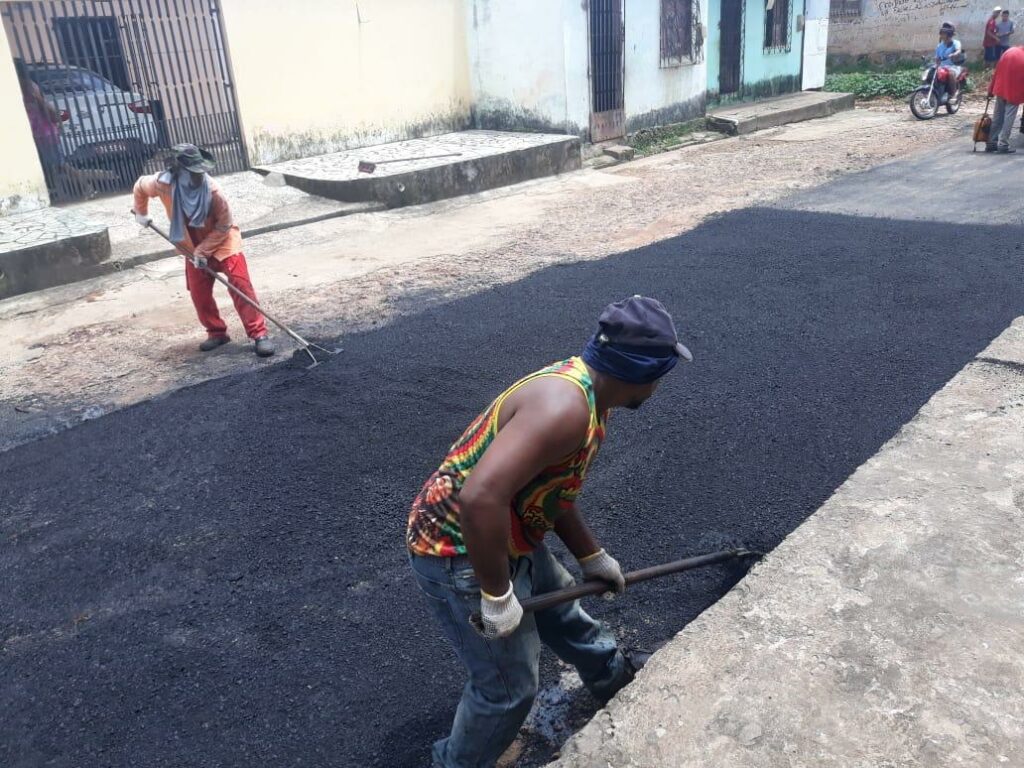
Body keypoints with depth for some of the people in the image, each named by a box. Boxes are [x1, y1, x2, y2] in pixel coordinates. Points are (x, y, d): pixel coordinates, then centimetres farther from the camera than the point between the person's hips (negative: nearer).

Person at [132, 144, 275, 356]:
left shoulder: (212, 190, -30)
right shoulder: (162, 184, -21)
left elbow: (224, 226, -19)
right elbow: (140, 187, 3)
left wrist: (204, 250, -22)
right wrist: (141, 214, 17)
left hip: (222, 241, -4)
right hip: (193, 246, 4)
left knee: (240, 285, -16)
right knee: (199, 293, 3)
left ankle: (259, 334, -16)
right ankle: (217, 333, 19)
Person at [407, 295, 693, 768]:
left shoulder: (584, 388, 2)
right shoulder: (565, 405, -31)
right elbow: (480, 499, -41)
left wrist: (592, 557, 22)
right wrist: (497, 596, -28)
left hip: (506, 540, 10)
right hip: (460, 555, -10)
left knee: (562, 611, 31)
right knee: (509, 687, 6)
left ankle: (613, 675, 59)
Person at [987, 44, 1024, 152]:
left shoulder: (1010, 52, 2)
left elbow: (996, 72, 4)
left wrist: (991, 90, 10)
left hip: (1001, 90, 4)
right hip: (1015, 93, -4)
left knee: (997, 117, 11)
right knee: (1009, 119, 0)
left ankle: (991, 143, 13)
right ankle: (1003, 144, -4)